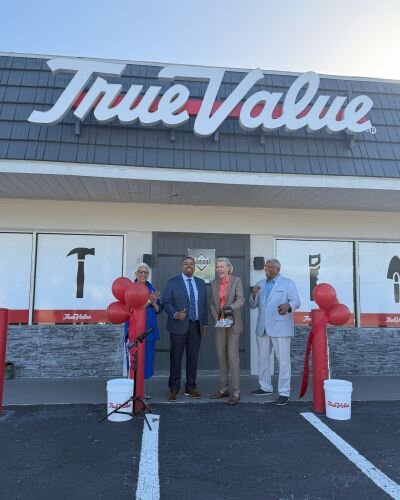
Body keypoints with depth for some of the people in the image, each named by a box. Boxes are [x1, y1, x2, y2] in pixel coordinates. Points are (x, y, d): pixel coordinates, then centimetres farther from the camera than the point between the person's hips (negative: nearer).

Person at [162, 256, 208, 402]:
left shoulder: (201, 283, 12)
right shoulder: (172, 282, 1)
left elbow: (204, 304, 13)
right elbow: (166, 302, -4)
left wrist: (205, 324, 10)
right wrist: (175, 314, -20)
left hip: (196, 326, 3)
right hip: (179, 325, -3)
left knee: (193, 357, 7)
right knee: (176, 357, 2)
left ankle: (190, 387, 19)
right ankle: (174, 389, 14)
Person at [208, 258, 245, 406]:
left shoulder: (236, 281, -5)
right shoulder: (214, 283, 8)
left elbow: (241, 300, -13)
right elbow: (211, 302, 7)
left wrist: (230, 308, -30)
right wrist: (215, 316, -9)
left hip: (233, 323, -5)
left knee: (232, 356, -7)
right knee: (221, 356, 9)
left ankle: (236, 392, 1)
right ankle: (224, 388, 20)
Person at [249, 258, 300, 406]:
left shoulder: (288, 283, -1)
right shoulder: (260, 284, 13)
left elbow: (296, 302, -11)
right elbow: (253, 305, 12)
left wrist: (288, 306, -34)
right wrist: (254, 295, -10)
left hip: (280, 327, -6)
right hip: (262, 327, 6)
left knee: (283, 360, -4)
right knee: (263, 358, 15)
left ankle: (284, 393, 4)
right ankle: (265, 387, 30)